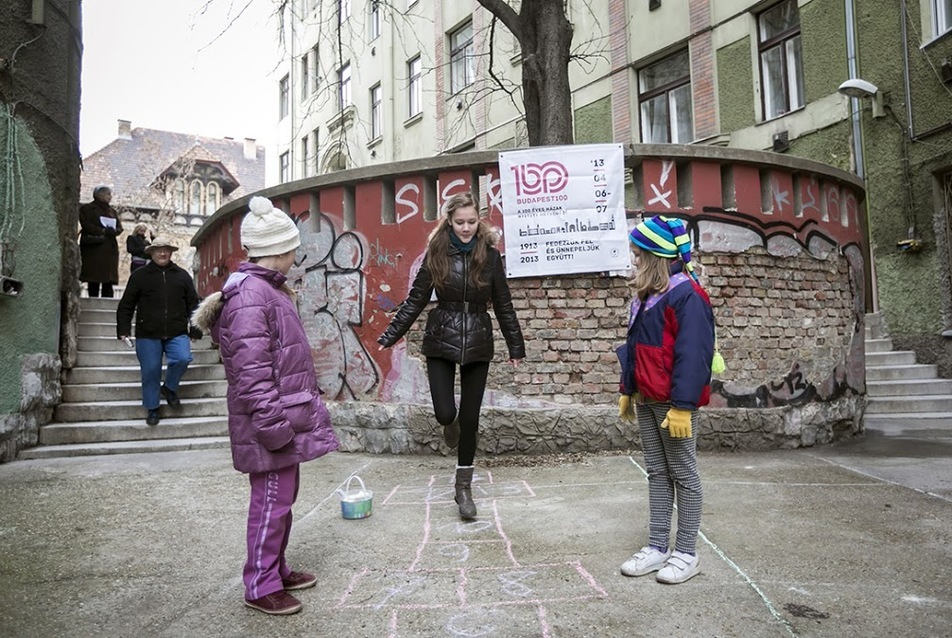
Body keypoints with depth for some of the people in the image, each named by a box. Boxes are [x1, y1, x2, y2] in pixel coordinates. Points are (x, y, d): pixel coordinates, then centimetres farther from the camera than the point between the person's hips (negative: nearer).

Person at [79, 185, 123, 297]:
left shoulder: (112, 211, 22)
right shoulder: (87, 208, 6)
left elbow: (120, 227, 13)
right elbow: (86, 225, -8)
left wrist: (113, 231, -8)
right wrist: (103, 231, -14)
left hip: (110, 248, 5)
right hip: (93, 248, -5)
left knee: (109, 281, -3)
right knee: (93, 280, -7)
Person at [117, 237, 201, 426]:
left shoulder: (182, 276, 10)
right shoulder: (139, 276, 7)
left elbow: (193, 304, 13)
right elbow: (126, 305, 8)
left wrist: (195, 330, 8)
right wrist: (124, 330, 1)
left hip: (177, 334, 1)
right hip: (147, 334, 0)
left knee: (183, 359, -20)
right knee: (150, 371, 1)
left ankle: (169, 387, 9)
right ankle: (152, 408, 18)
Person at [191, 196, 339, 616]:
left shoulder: (268, 288, 13)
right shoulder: (250, 296, -20)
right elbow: (252, 371, -24)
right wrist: (273, 424, -23)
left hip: (286, 414, 10)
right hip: (271, 423, -10)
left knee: (283, 496, 19)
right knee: (271, 501, 1)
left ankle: (277, 569, 33)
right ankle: (261, 587, 15)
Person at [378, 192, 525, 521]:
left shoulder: (490, 255, -2)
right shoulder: (437, 253, -1)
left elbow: (503, 304, 4)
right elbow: (416, 299, 2)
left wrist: (516, 345, 7)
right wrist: (390, 335, -1)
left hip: (477, 343, 0)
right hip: (441, 341, 0)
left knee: (470, 418, 4)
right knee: (445, 413, -7)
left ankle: (464, 487, 20)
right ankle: (451, 424, 34)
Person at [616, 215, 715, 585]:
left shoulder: (687, 296, -16)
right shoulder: (646, 296, 13)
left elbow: (692, 356, -20)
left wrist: (682, 405, -22)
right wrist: (627, 390, 17)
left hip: (673, 402, -9)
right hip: (646, 400, 9)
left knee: (683, 475, 4)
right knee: (657, 473, 13)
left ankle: (686, 553, 15)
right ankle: (657, 547, 22)